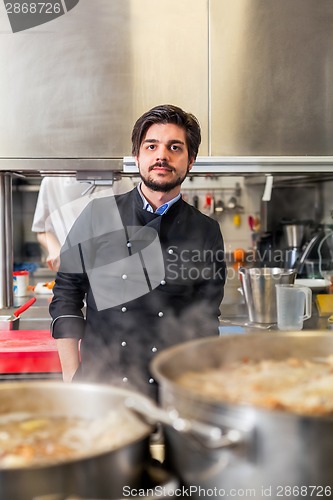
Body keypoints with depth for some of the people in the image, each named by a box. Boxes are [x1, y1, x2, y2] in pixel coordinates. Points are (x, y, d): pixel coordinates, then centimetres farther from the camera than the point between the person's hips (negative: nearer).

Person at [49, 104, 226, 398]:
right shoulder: (98, 216, 0)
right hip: (98, 382, 0)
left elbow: (206, 321, 5)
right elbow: (66, 297, 4)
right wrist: (72, 379, -1)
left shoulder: (207, 232, 1)